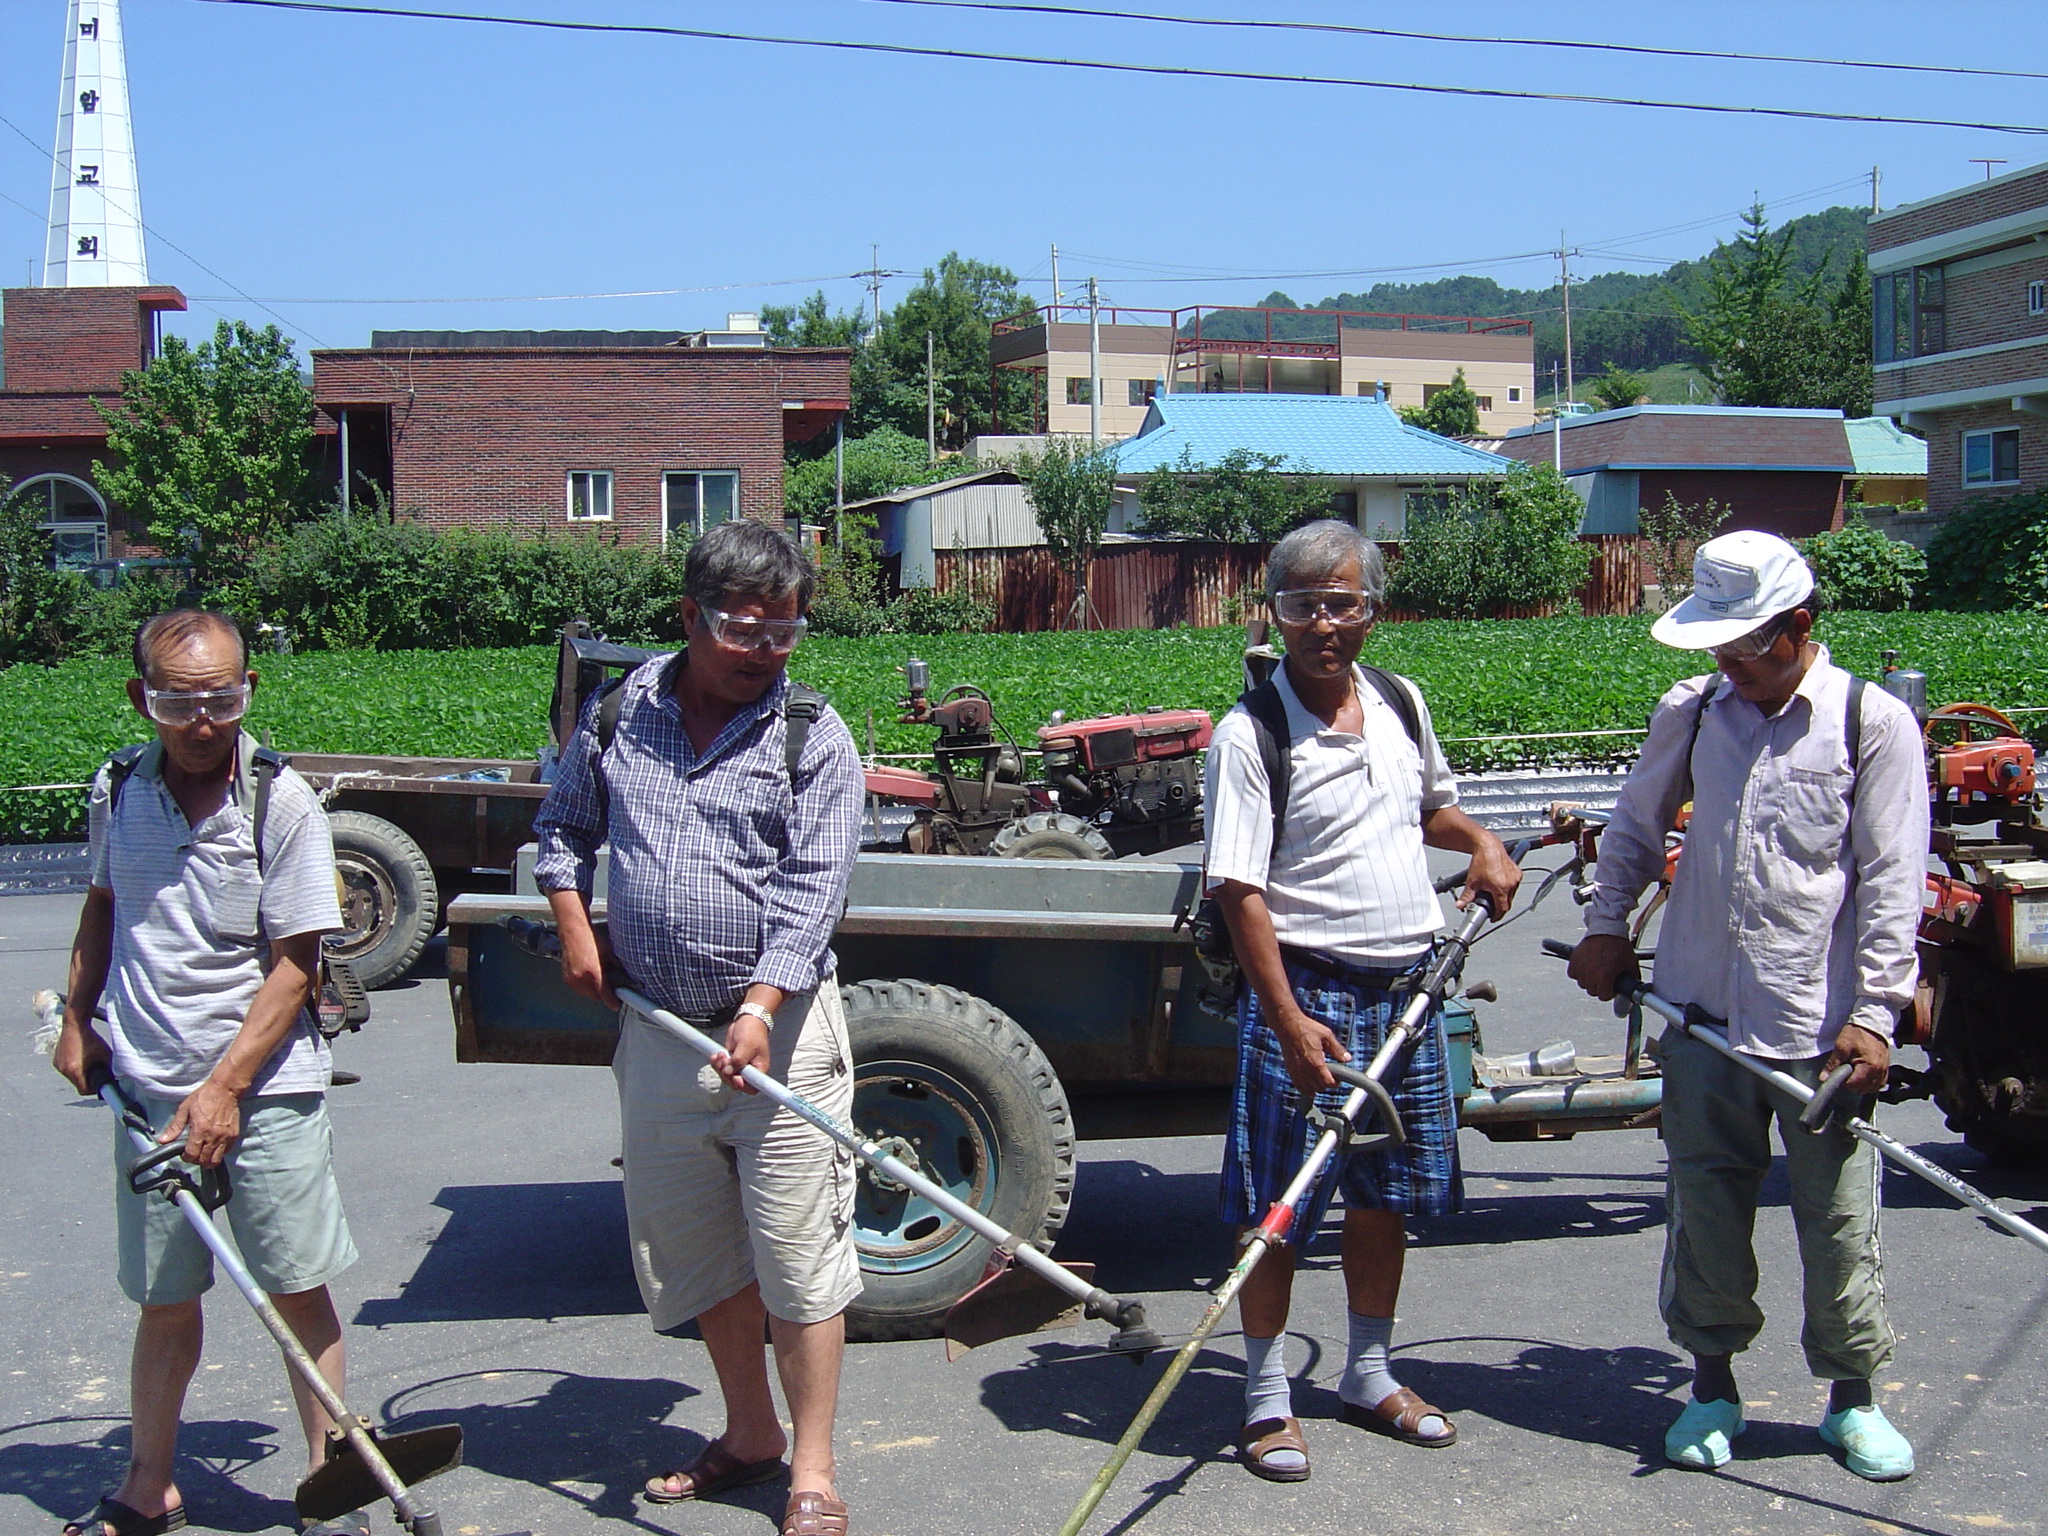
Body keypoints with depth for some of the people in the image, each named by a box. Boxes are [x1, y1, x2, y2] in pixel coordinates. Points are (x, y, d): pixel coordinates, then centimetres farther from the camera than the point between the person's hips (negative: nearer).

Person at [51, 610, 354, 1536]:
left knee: (299, 1290, 2)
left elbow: (293, 967, -11)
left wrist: (225, 1088, -15)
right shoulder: (117, 790, 2)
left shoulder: (282, 803, -10)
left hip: (266, 1088, -3)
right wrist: (77, 1022, 17)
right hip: (148, 1089, 3)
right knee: (164, 1301, 12)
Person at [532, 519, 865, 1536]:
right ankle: (750, 1438, 31)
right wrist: (573, 923, 6)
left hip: (780, 1027, -4)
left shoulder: (815, 741, -5)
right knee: (696, 1252, 14)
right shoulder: (618, 717, 5)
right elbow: (562, 826, 21)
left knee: (798, 1254, -2)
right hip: (655, 1027, 4)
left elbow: (810, 890, -13)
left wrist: (759, 1009, -24)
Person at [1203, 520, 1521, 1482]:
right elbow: (1240, 889, -17)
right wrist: (1288, 1019, -23)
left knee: (1389, 1193, 16)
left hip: (1406, 987, 6)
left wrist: (1482, 843, 7)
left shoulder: (1400, 704, 7)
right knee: (1276, 1206, 0)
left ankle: (1370, 1377, 32)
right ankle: (1267, 1397, 16)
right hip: (1306, 988, -6)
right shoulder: (1250, 733, -13)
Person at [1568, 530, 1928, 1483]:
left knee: (1838, 1214, 4)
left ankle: (1852, 1395, 22)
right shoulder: (1691, 713, 6)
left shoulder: (1874, 722, -5)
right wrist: (1607, 927, 14)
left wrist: (1874, 1014, -10)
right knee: (1706, 1200, 9)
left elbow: (1893, 880, -6)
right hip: (1703, 1010, 3)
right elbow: (1636, 824, 21)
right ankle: (1713, 1384, 24)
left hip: (1819, 1020, -3)